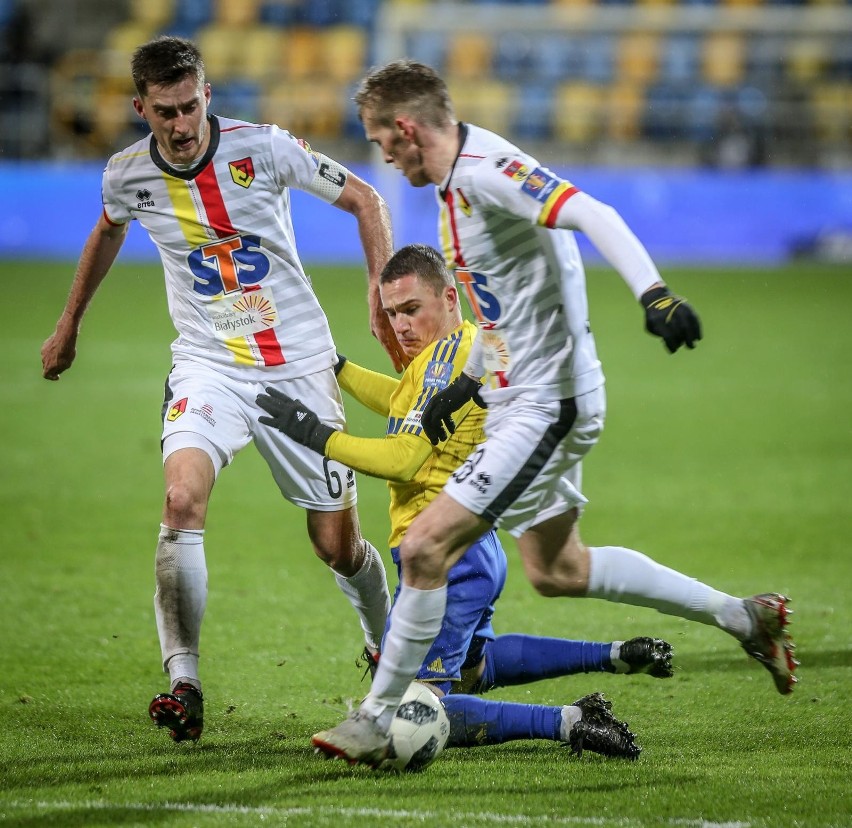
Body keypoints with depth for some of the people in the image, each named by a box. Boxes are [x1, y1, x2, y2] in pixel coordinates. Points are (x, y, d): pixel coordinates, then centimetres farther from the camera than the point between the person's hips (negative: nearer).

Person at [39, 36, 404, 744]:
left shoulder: (264, 148, -13)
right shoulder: (128, 175, -4)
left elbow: (365, 200, 0)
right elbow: (108, 231, 21)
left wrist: (383, 294, -11)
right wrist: (70, 322, 30)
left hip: (300, 365, -1)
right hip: (209, 366, 1)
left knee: (338, 547, 3)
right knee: (183, 500, -27)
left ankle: (385, 645, 35)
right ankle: (183, 682, -23)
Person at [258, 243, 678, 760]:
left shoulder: (449, 351, -17)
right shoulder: (473, 342, 12)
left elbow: (404, 458, -22)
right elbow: (410, 406, 30)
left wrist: (316, 435, -16)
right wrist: (334, 366, 29)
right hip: (478, 546, 10)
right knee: (469, 670, 35)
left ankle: (567, 723, -23)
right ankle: (615, 656, 29)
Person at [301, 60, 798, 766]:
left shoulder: (486, 170, -20)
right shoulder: (457, 181, 12)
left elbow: (594, 216, -32)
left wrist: (654, 292, -46)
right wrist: (467, 381, 26)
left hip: (546, 406, -11)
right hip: (523, 398, 11)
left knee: (426, 547, -12)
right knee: (555, 569, 21)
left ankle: (378, 719, 0)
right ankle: (743, 616, 30)